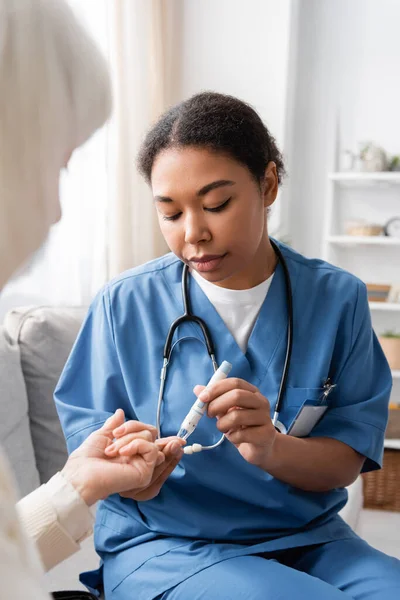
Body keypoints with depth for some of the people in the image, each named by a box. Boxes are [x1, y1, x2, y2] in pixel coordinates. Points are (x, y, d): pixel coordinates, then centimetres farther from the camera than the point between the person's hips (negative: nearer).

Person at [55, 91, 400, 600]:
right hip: (164, 546, -3)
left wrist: (271, 448, -25)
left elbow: (347, 461, -3)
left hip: (308, 536, 3)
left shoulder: (337, 298, -1)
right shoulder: (125, 304, -5)